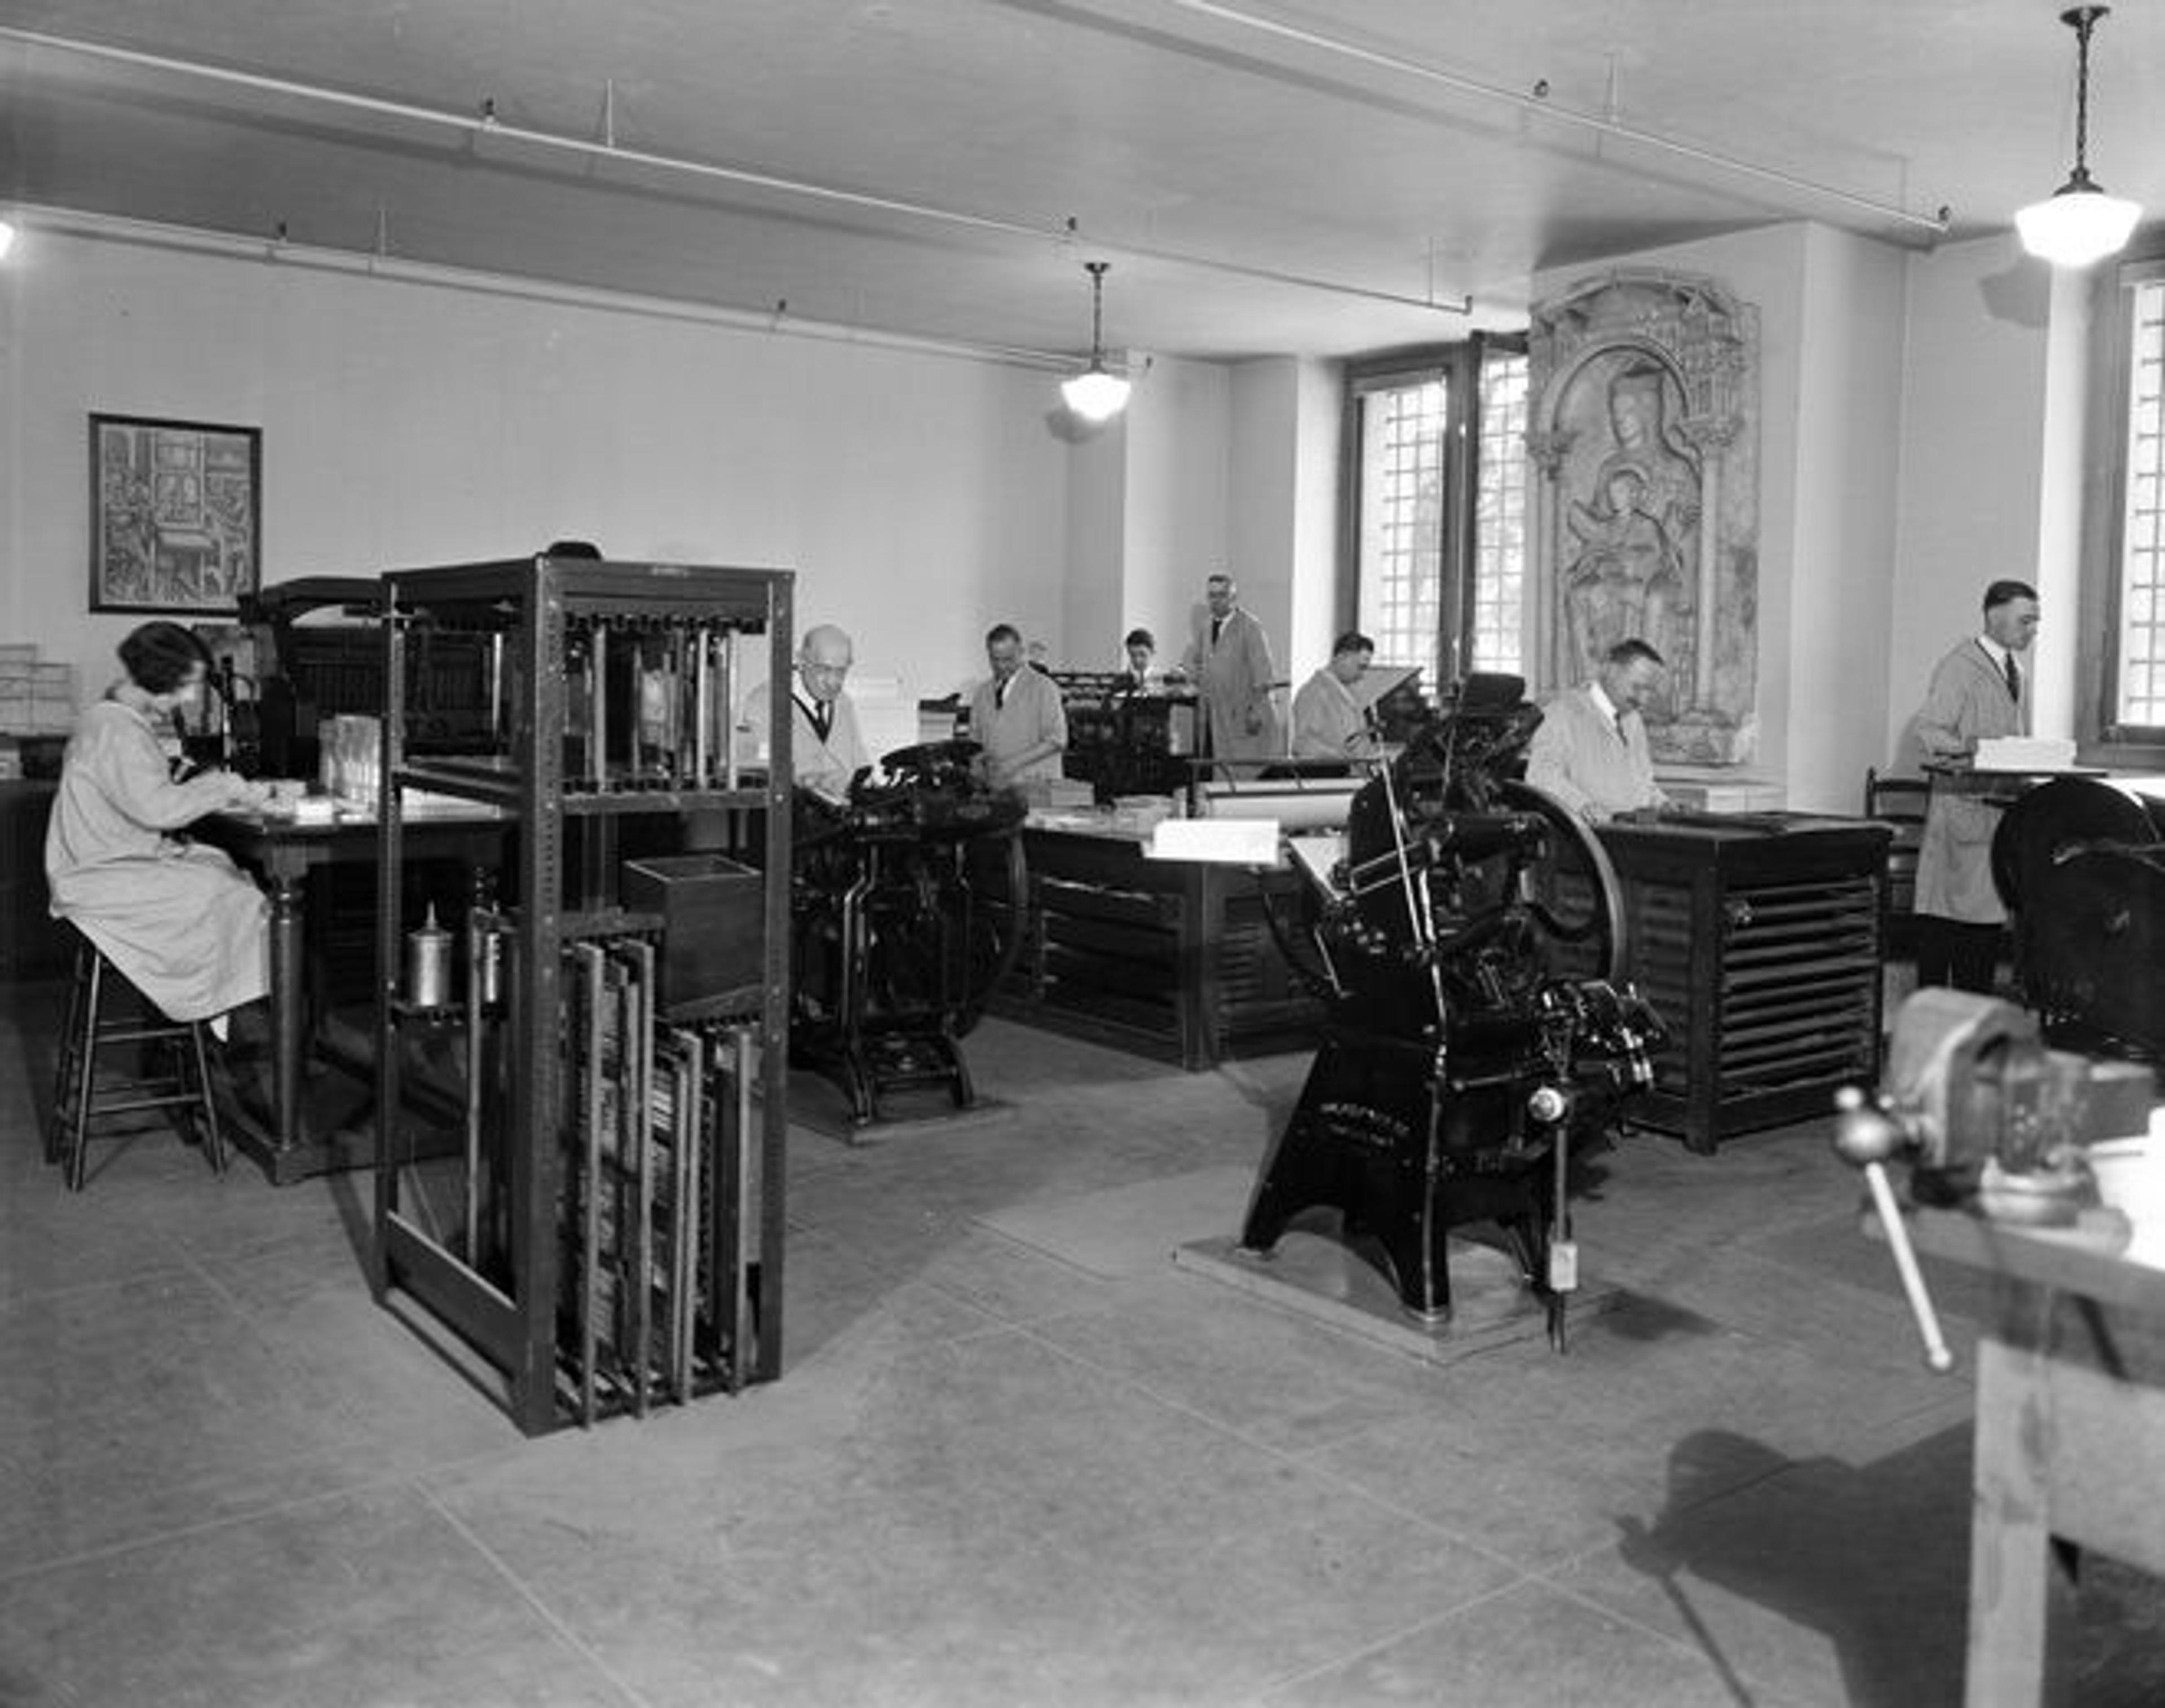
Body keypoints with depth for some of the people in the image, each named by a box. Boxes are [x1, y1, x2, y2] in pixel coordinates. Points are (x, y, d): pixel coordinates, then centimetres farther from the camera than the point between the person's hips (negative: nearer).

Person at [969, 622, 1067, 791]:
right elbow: (975, 739, 21)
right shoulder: (982, 693, 15)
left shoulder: (1043, 687, 0)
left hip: (1035, 785, -4)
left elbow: (1057, 740, -6)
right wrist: (978, 759, -2)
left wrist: (1015, 762, -15)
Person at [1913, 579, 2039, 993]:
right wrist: (1976, 749, -27)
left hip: (2004, 807, 8)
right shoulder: (1958, 668, -6)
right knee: (1945, 912, -5)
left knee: (1991, 909, 7)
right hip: (1963, 808, -8)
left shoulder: (2018, 674, 20)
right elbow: (1929, 734, -13)